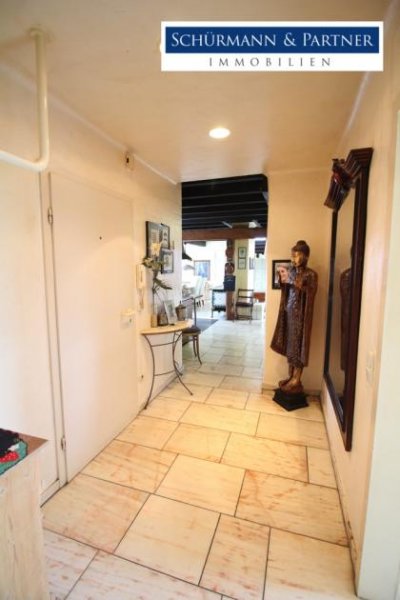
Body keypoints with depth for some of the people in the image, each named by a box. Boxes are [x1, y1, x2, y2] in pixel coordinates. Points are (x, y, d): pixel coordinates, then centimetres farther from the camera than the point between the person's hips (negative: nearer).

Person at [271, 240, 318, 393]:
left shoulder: (311, 274, -8)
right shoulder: (291, 271, 10)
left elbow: (310, 293, -17)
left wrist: (299, 285, -28)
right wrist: (281, 278, -5)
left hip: (300, 313, -6)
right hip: (288, 311, 6)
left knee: (298, 344, -2)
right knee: (289, 343, 10)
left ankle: (296, 380, 9)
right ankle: (290, 376, 22)